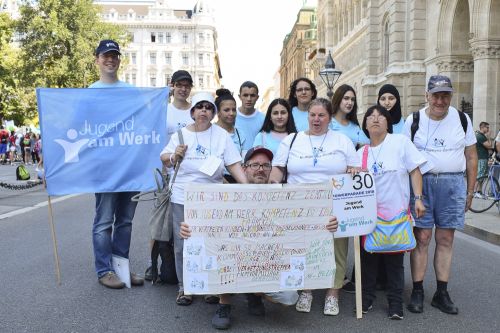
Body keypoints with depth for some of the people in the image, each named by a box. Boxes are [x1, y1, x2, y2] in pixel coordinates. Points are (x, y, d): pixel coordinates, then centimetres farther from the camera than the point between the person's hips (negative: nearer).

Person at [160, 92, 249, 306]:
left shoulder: (222, 136, 2)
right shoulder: (181, 134, 5)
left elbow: (234, 164, -4)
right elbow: (164, 160, 11)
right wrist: (175, 156, -11)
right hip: (182, 199, 1)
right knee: (183, 244, 6)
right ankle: (184, 287, 21)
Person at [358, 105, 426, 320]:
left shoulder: (401, 142, -2)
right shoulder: (361, 152, 8)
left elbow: (415, 171, -3)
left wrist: (418, 198, -10)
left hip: (397, 212, -3)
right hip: (369, 213, 3)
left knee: (395, 259, 6)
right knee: (368, 257, 8)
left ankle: (395, 302, 19)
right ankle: (366, 297, 23)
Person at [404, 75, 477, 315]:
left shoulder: (462, 119, 6)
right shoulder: (413, 121, 1)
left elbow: (471, 157, 10)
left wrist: (470, 191, 8)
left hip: (453, 184, 2)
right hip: (421, 181, -1)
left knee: (445, 239, 7)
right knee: (421, 238, -1)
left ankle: (442, 294, 17)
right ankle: (417, 292, 10)